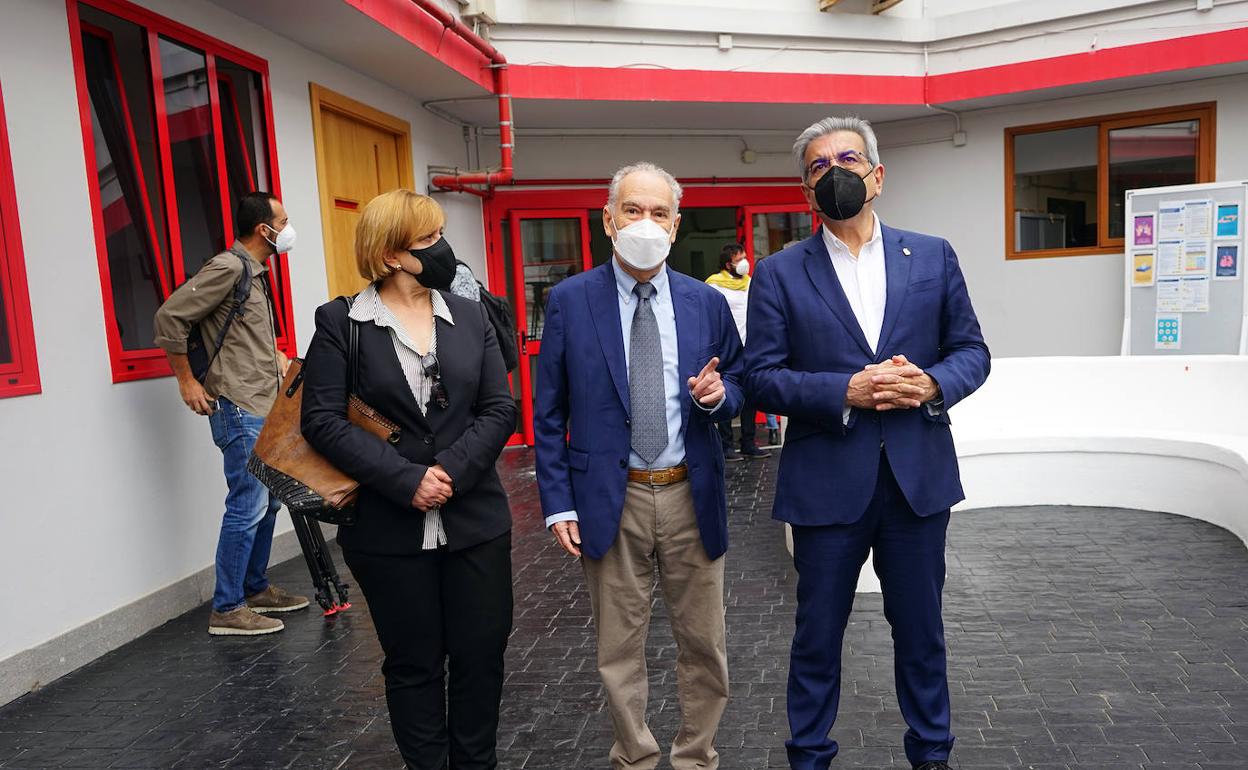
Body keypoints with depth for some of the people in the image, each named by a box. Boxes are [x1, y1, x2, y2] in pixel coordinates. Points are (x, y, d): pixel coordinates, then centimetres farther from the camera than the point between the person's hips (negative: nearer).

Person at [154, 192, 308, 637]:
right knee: (248, 507, -6)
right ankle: (227, 610, 5)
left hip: (264, 408, 10)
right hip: (240, 410, -10)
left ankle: (256, 589, 29)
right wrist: (187, 381, -12)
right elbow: (169, 316, -16)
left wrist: (275, 355, 14)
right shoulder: (227, 268, -13)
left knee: (267, 503, 15)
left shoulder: (256, 273, 16)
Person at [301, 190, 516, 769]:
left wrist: (451, 471, -15)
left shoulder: (471, 316, 5)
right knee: (413, 664, 12)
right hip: (388, 528, -2)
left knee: (481, 656, 11)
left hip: (475, 521, 3)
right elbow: (323, 420, -10)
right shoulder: (340, 323, -3)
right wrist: (407, 479, -18)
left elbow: (500, 408, 0)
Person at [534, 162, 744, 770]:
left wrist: (718, 394, -12)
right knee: (619, 651, 13)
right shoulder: (569, 300, -2)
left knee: (704, 645, 14)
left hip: (691, 497, 2)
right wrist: (558, 503, -5)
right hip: (609, 500, -1)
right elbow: (549, 413, 0)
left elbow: (738, 388, 12)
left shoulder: (708, 303, 3)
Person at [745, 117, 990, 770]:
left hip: (918, 477, 2)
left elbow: (972, 350, 8)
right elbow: (762, 377, -6)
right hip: (827, 483, -2)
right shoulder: (779, 274, -1)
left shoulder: (933, 256, 6)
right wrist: (845, 392, -19)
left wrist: (932, 384, -13)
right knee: (817, 634, 12)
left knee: (920, 628, 18)